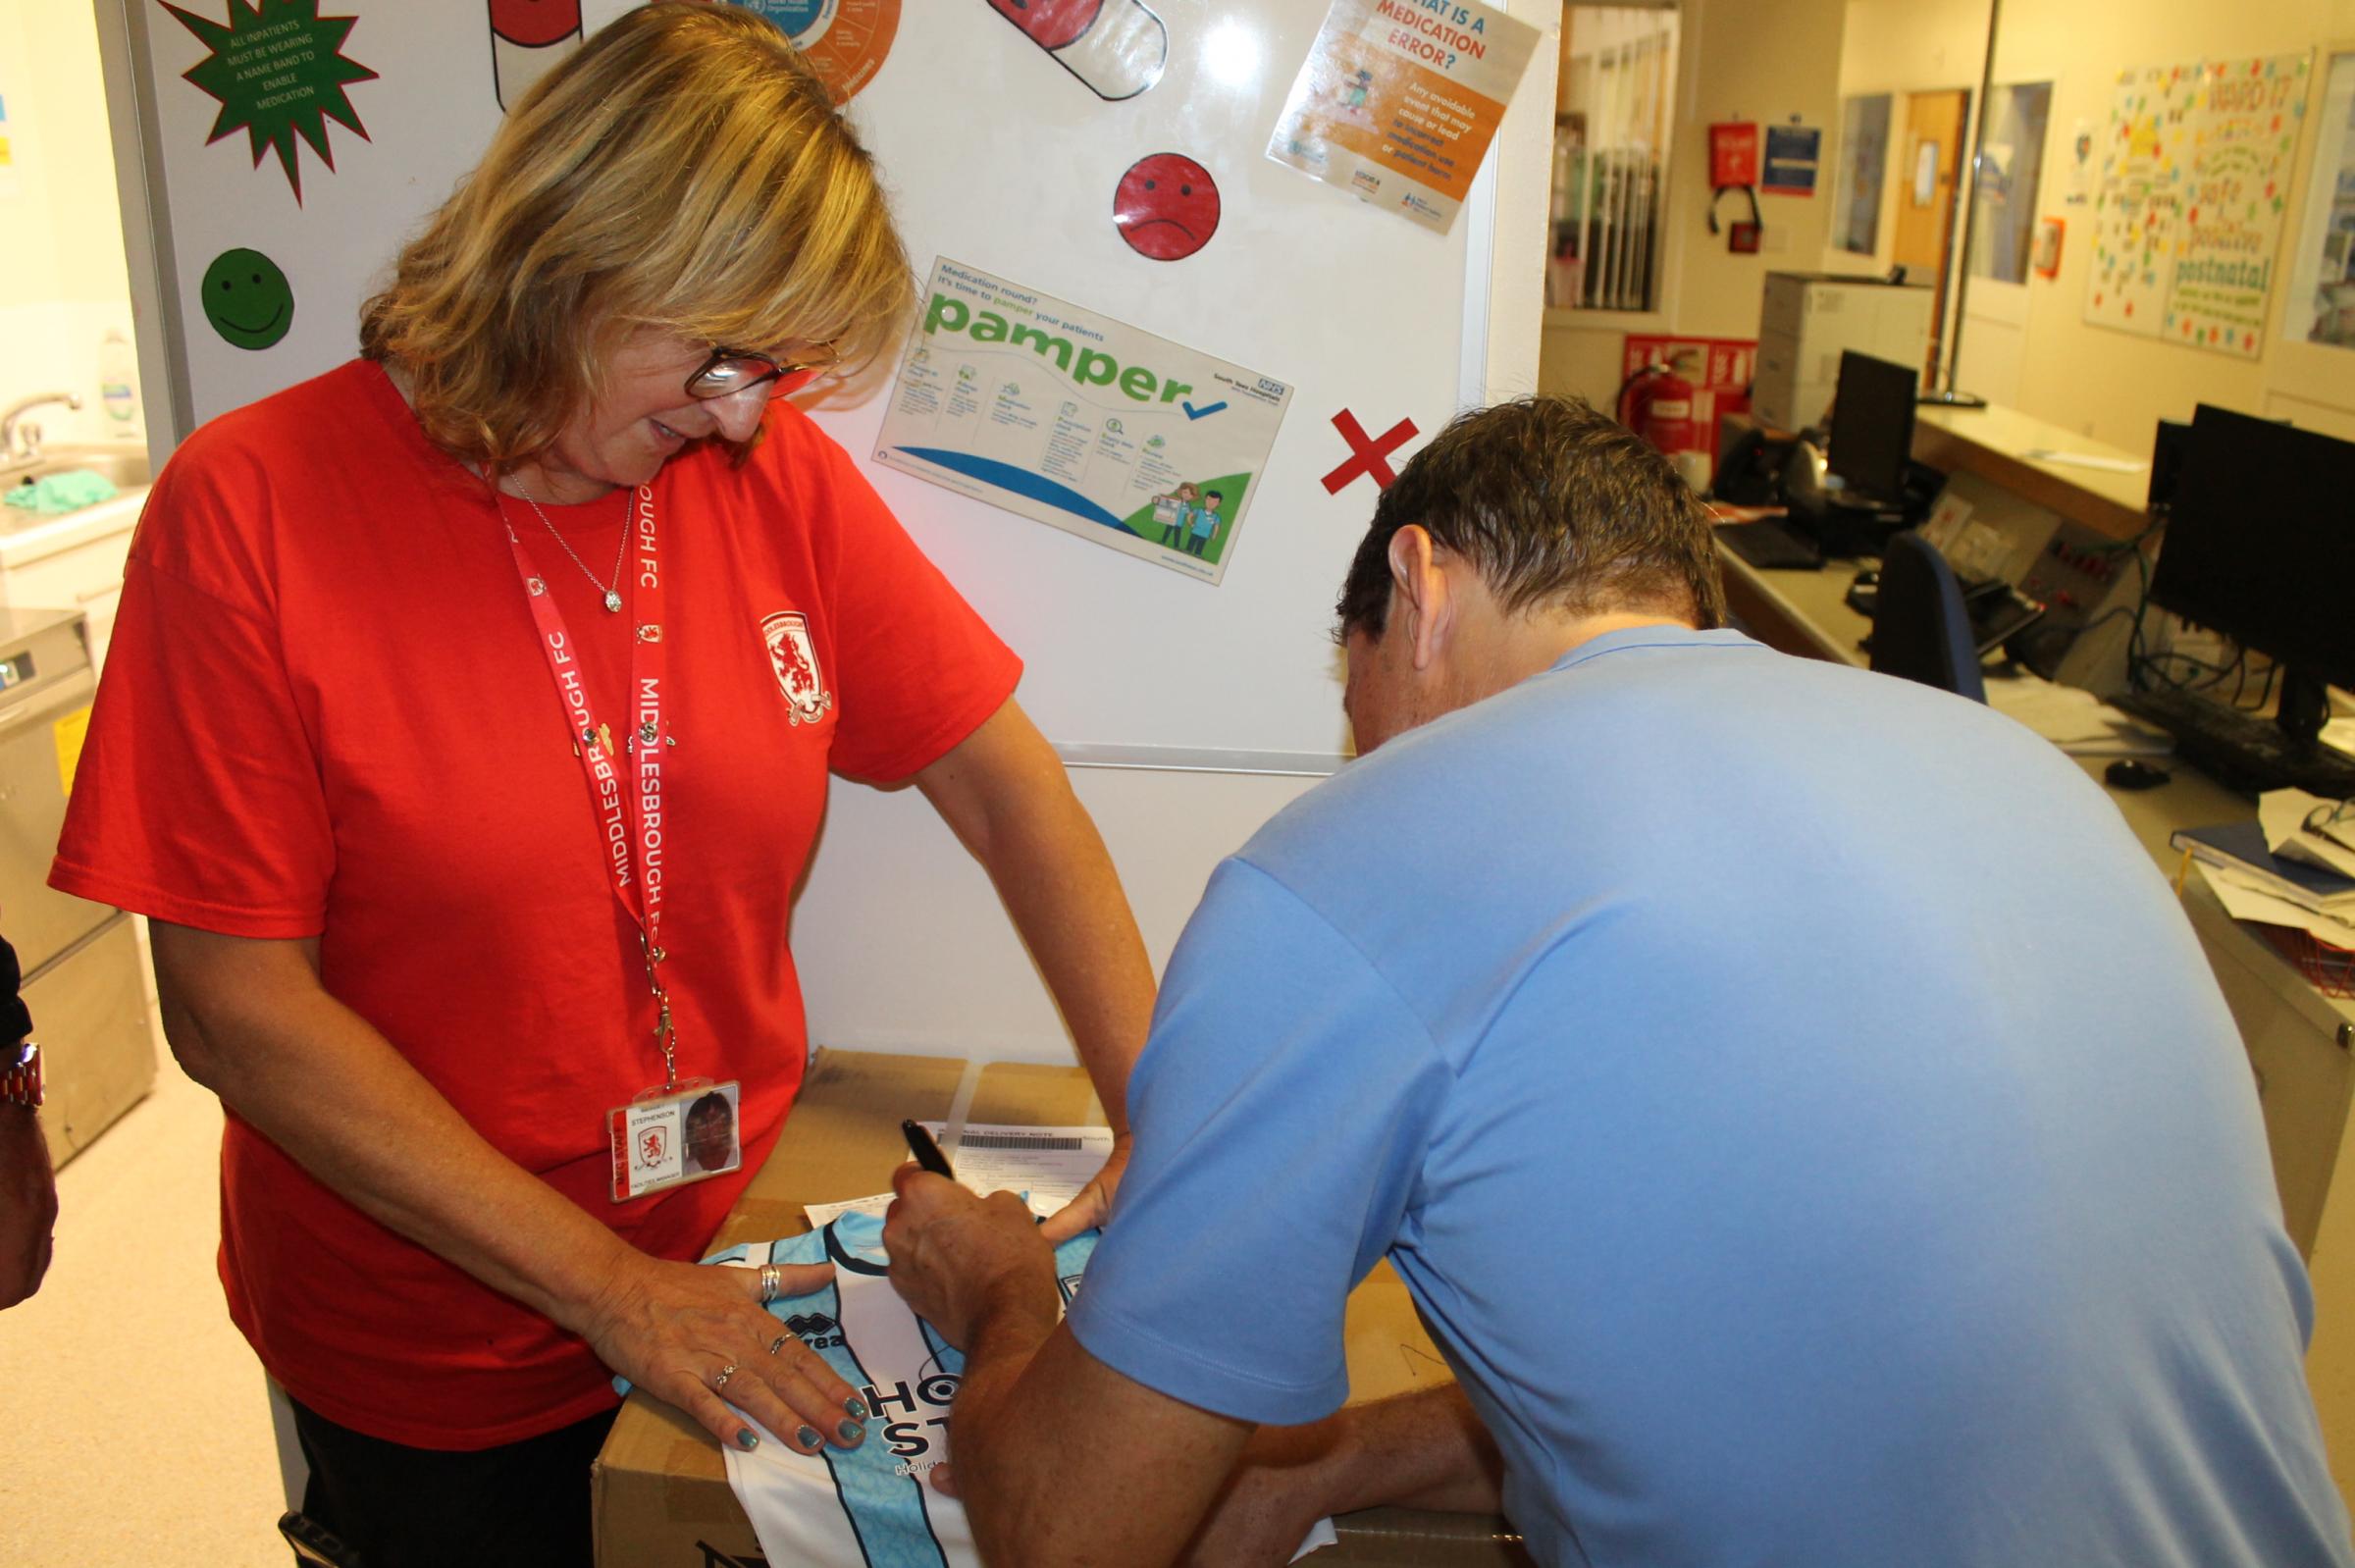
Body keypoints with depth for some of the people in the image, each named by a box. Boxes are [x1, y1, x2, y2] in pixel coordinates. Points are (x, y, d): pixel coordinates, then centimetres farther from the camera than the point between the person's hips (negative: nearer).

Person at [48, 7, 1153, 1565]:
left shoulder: (775, 475, -9)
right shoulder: (253, 507, -17)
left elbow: (1005, 789, -5)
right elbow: (238, 1009, -17)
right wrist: (606, 1286, -20)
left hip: (731, 1291, 3)